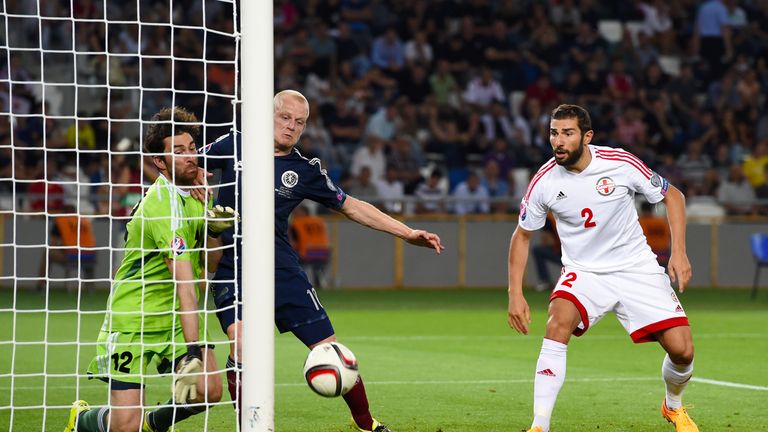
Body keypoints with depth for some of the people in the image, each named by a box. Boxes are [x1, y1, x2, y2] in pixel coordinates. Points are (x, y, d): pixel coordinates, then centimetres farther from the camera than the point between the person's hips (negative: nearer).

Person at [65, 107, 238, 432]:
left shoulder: (191, 194, 6)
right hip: (132, 318, -8)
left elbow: (208, 265, 13)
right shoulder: (164, 205, -23)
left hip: (175, 317, 8)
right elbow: (184, 283, -29)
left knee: (209, 390, -14)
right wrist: (193, 352, -33)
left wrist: (213, 231, -8)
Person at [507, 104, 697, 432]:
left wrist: (679, 252, -9)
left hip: (636, 268, 0)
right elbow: (522, 235, 4)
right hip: (583, 271, 0)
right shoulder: (545, 181, -11)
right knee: (558, 324, -31)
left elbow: (672, 196, 0)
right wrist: (515, 294, -3)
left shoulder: (621, 163, -15)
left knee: (682, 349, -10)